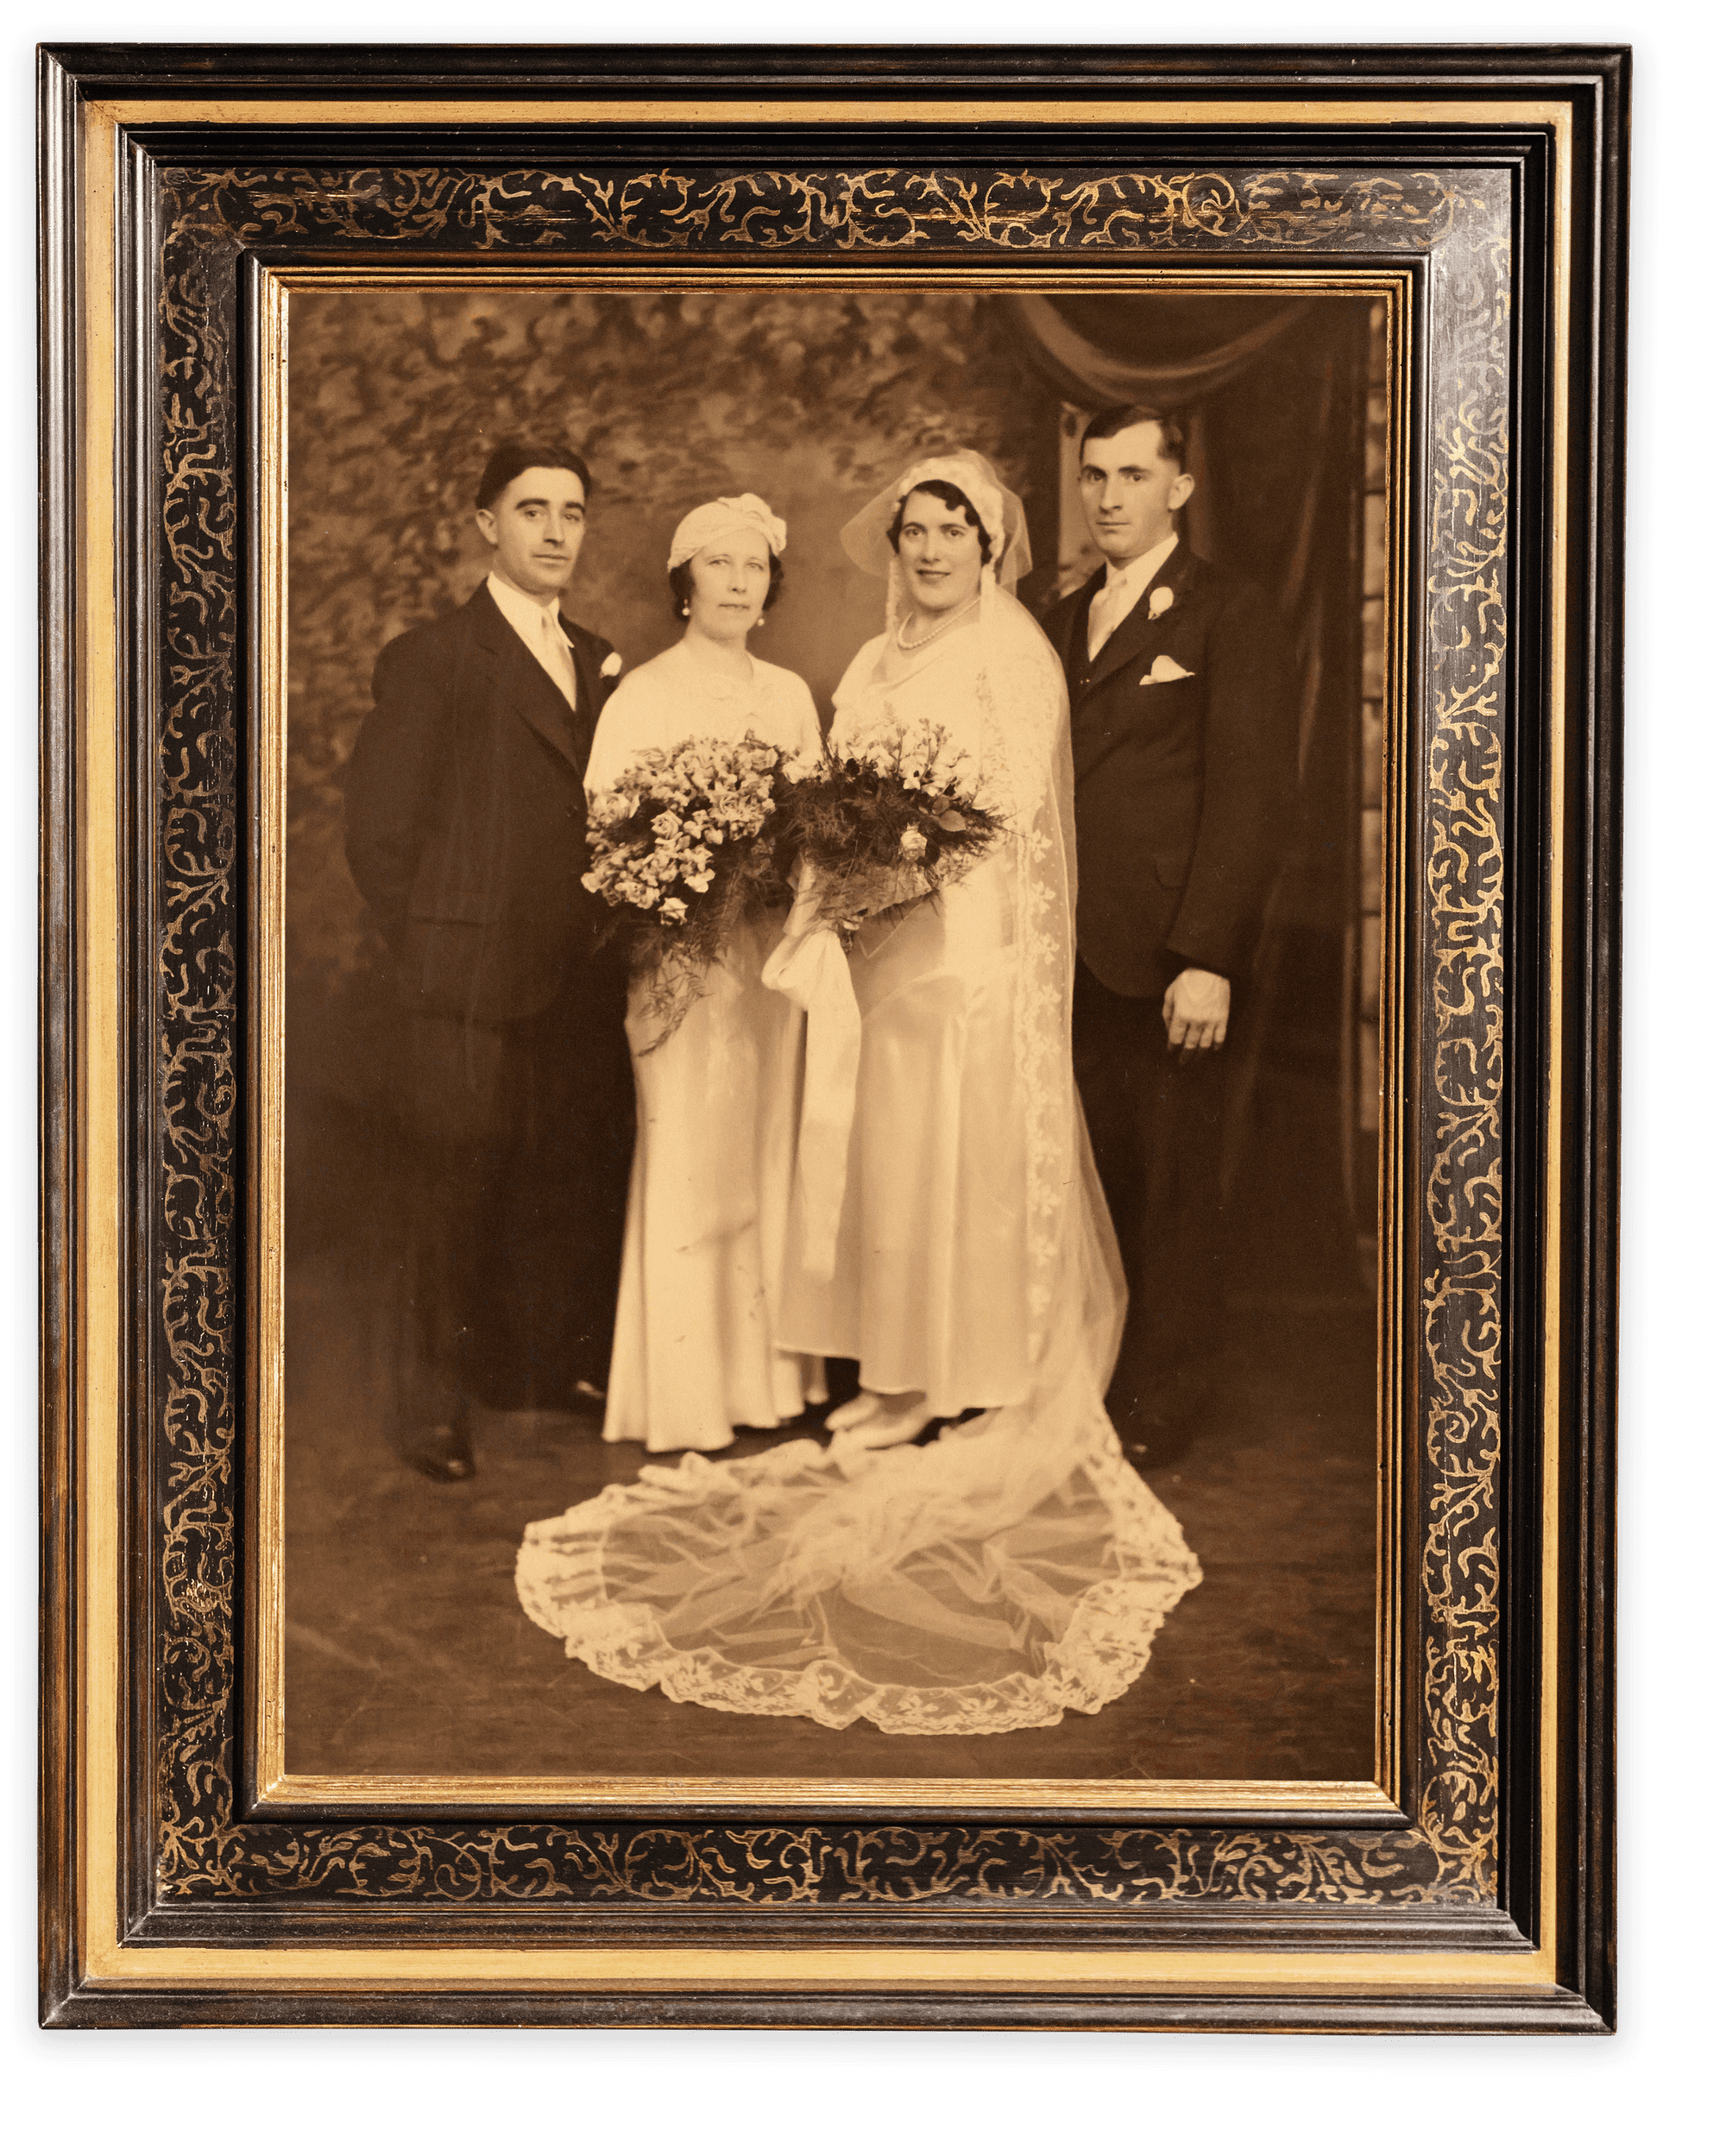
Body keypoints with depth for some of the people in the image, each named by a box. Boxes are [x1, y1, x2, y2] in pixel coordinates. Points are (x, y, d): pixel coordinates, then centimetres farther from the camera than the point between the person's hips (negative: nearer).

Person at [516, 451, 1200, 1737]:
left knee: (973, 1155, -3)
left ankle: (1005, 1398, 6)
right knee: (886, 1154, 6)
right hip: (881, 948, 7)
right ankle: (908, 1387, 13)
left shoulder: (1014, 656, -3)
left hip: (975, 947, -7)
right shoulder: (876, 664, 18)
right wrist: (833, 870, -4)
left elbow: (1017, 810, -12)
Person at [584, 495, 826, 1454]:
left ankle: (765, 1370, 17)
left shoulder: (790, 694, 12)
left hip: (774, 946, 5)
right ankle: (685, 1397, 5)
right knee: (688, 1162, -3)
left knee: (767, 1153, 8)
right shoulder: (642, 697, -4)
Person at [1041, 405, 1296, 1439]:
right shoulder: (1066, 618, 18)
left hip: (1170, 959, -5)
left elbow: (1255, 796, -10)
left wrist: (1208, 958, -17)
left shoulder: (1232, 614, -2)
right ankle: (1085, 1380, 16)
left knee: (1173, 1187, 3)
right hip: (1075, 956, 5)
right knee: (1096, 1180, 6)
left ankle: (1162, 1399, 16)